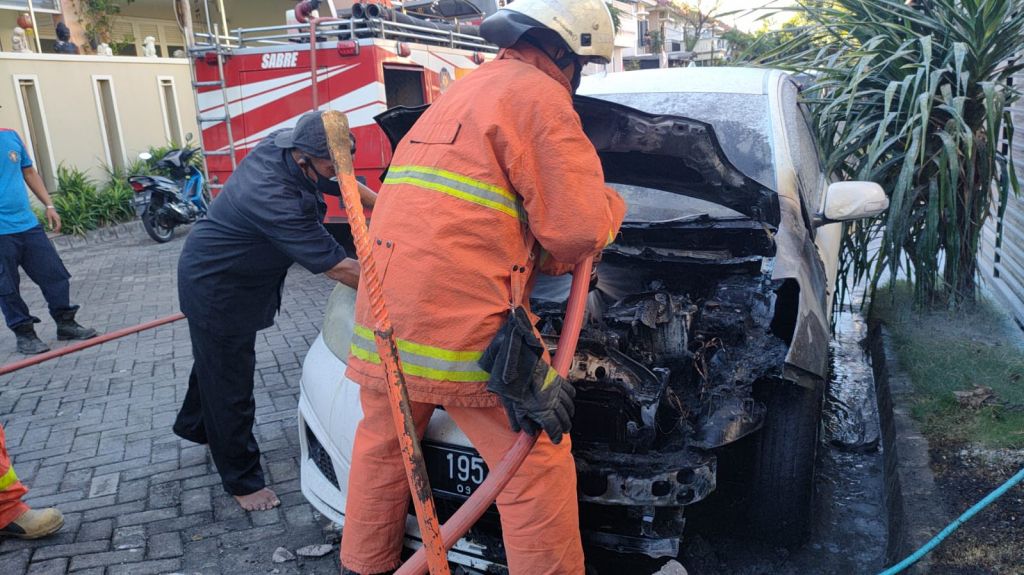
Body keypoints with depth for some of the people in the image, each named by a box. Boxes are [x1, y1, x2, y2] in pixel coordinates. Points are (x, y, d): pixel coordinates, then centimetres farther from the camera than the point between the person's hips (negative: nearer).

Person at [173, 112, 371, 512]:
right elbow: (336, 267, -36)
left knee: (216, 359, 29)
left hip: (223, 275, 10)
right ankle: (243, 481, 18)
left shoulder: (285, 143, -14)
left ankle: (194, 425, 54)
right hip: (214, 288, -10)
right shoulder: (275, 200, -39)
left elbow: (342, 183, 4)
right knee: (230, 381, 2)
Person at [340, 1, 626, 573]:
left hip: (384, 312, 9)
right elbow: (579, 228, -10)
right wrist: (611, 202, 13)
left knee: (382, 444, 24)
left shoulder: (457, 95, 24)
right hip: (461, 322, -9)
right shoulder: (537, 96, -5)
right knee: (537, 465, 5)